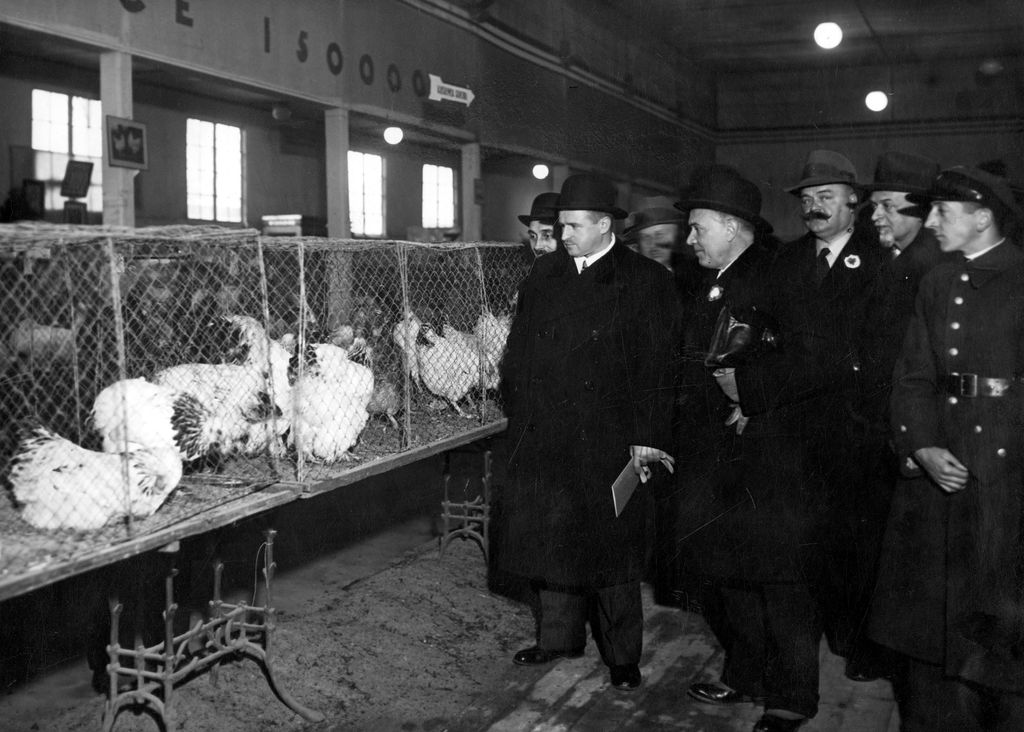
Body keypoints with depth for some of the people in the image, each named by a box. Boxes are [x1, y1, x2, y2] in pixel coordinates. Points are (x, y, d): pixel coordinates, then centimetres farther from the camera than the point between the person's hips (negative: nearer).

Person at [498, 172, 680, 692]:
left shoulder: (646, 281, -5)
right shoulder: (544, 274, 10)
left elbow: (656, 369, -8)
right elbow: (518, 351, 12)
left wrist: (647, 440, -13)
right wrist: (519, 412, 5)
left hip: (607, 445, -4)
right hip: (541, 441, 5)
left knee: (610, 549, 6)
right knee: (550, 541, 15)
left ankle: (622, 655, 22)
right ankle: (559, 637, 33)